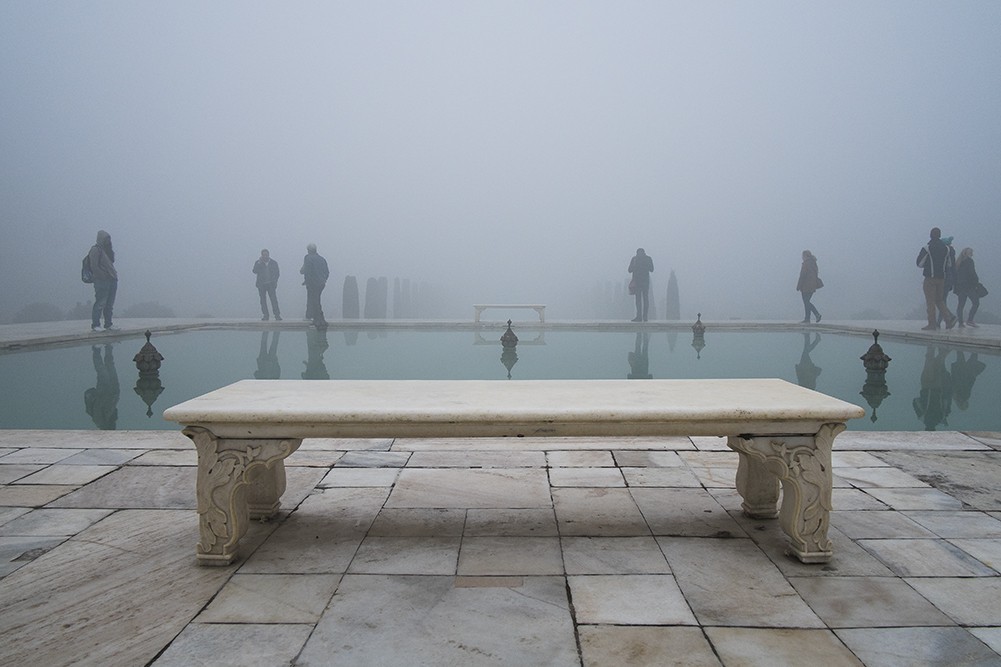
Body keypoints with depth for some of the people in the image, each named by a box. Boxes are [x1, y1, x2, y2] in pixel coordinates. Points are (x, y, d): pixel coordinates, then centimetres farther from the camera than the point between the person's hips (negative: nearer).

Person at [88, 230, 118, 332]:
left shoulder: (108, 249, 19)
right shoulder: (95, 250, -5)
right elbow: (94, 267, -12)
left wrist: (114, 275, 9)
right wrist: (105, 276, -15)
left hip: (112, 280, 8)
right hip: (101, 281, -8)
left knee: (110, 304, 9)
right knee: (100, 303, -8)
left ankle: (108, 324, 15)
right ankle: (95, 325, -3)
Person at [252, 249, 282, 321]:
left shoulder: (274, 263, 7)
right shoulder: (258, 263, 6)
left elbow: (277, 273, 9)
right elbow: (255, 271, -9)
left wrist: (275, 282, -2)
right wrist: (259, 263, -17)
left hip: (271, 284, -1)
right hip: (261, 285, 1)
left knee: (274, 299, -10)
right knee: (263, 300, 1)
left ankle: (277, 315, -10)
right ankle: (265, 315, 6)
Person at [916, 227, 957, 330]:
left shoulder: (927, 248, -10)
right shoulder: (946, 248, 7)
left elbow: (919, 263, -6)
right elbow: (948, 265, 13)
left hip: (930, 278, -5)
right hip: (942, 278, 5)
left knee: (930, 302, -2)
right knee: (939, 300, 15)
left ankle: (932, 324, -3)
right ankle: (949, 319, 1)